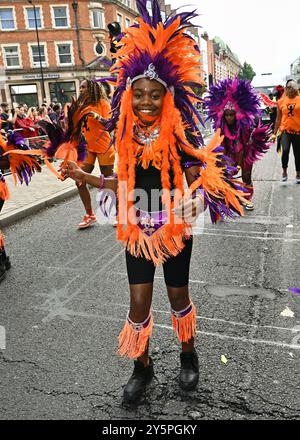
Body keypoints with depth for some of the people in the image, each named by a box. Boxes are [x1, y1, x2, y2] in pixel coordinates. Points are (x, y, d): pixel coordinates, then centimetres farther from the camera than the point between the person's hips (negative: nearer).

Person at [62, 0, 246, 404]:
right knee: (139, 302, 7)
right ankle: (143, 365, 33)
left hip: (176, 229, -2)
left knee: (178, 296, 15)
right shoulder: (125, 136, -3)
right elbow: (125, 183, 6)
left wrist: (207, 184, -34)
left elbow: (197, 182, -12)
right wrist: (85, 177, 1)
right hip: (138, 231, 3)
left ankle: (189, 355, 43)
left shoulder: (180, 134, -14)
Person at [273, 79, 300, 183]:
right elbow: (278, 119, 10)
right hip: (285, 130, 0)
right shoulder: (281, 101, 4)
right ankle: (284, 171, 2)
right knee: (285, 150, -20)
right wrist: (274, 133, 10)